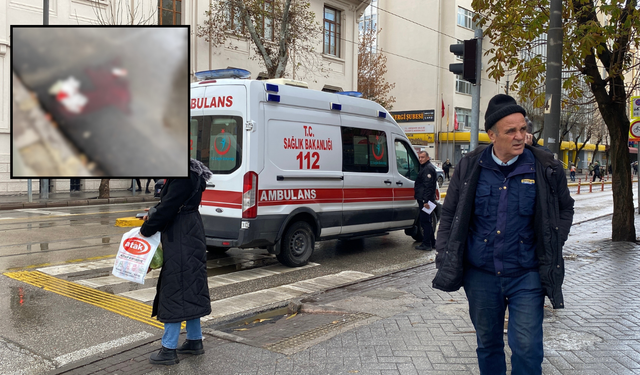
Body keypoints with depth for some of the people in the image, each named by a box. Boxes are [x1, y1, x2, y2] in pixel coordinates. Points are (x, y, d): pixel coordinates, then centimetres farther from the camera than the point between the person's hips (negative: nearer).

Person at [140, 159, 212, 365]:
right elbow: (169, 203, 19)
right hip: (185, 237, 11)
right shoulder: (188, 173, 12)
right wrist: (153, 216, 5)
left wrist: (146, 229, -7)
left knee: (175, 288, -4)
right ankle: (195, 341, 27)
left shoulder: (183, 177, -20)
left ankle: (169, 349, 4)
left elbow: (168, 207, -19)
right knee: (189, 288, 16)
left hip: (182, 241, -11)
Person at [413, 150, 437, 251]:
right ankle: (432, 243, 24)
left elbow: (428, 186, -22)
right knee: (427, 221, 16)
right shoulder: (425, 167, 20)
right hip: (424, 199, 11)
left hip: (425, 200, -11)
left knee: (425, 221, -6)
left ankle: (426, 244, -1)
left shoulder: (428, 168, -14)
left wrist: (426, 200, -26)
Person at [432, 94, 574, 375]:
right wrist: (444, 259, 1)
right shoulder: (470, 167, -2)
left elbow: (565, 209, 12)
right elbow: (449, 215, 6)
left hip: (526, 275, -1)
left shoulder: (546, 169, -5)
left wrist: (553, 246, 3)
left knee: (527, 347, -2)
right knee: (487, 343, 16)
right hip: (480, 275, 2)